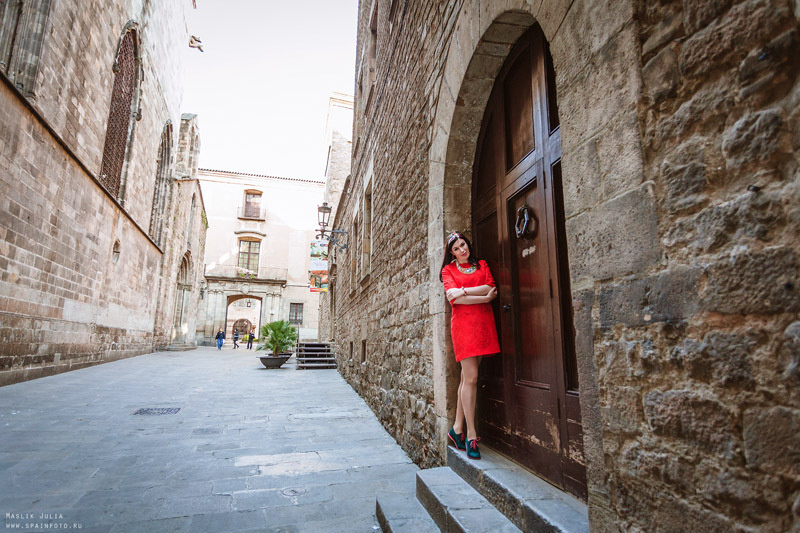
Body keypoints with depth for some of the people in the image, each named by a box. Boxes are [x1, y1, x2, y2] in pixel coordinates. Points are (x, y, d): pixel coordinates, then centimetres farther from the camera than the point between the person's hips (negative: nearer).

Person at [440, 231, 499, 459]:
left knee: (467, 377, 6)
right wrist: (484, 297, -9)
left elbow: (491, 288, 2)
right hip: (463, 323, -3)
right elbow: (453, 298, -6)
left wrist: (464, 290, -8)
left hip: (483, 323, 3)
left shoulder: (482, 265, 18)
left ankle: (457, 428, 16)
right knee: (470, 378, -8)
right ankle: (471, 435, 0)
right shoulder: (448, 269, 9)